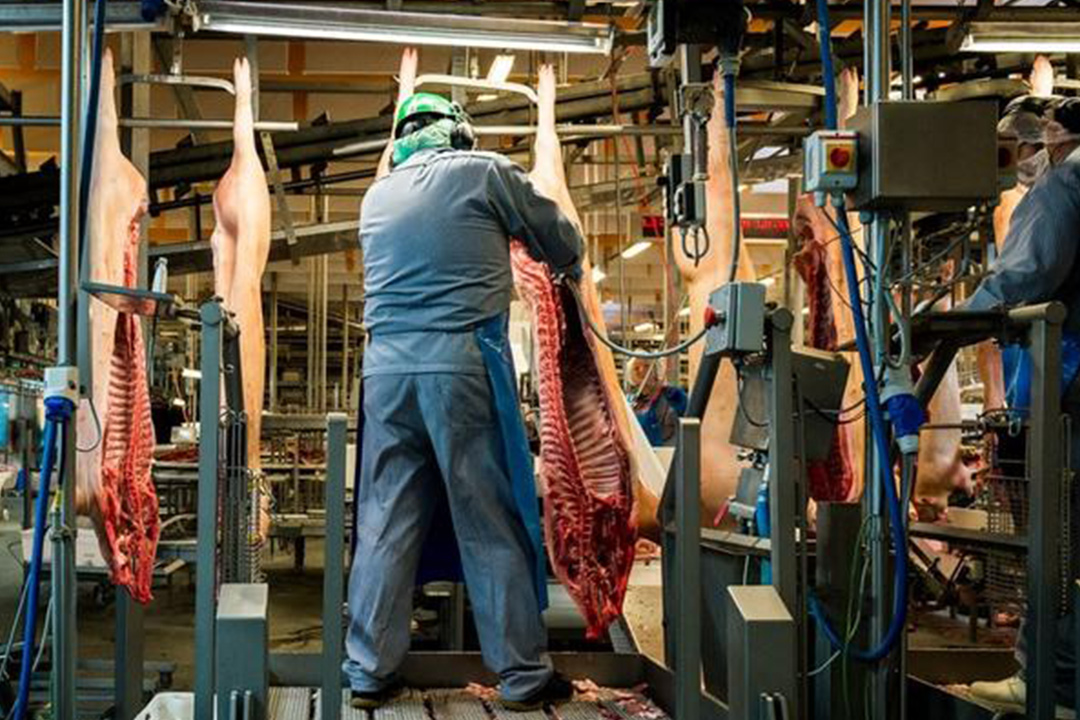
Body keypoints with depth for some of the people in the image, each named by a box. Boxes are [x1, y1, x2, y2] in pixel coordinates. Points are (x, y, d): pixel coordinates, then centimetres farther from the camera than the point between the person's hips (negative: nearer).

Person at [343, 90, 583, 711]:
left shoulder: (378, 195, 17)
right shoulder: (484, 173, 4)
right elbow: (558, 237, 14)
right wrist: (570, 268, 36)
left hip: (387, 365, 5)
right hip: (462, 363, -4)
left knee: (387, 520, 9)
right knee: (493, 523, 1)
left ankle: (370, 671, 12)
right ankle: (523, 675, 8)